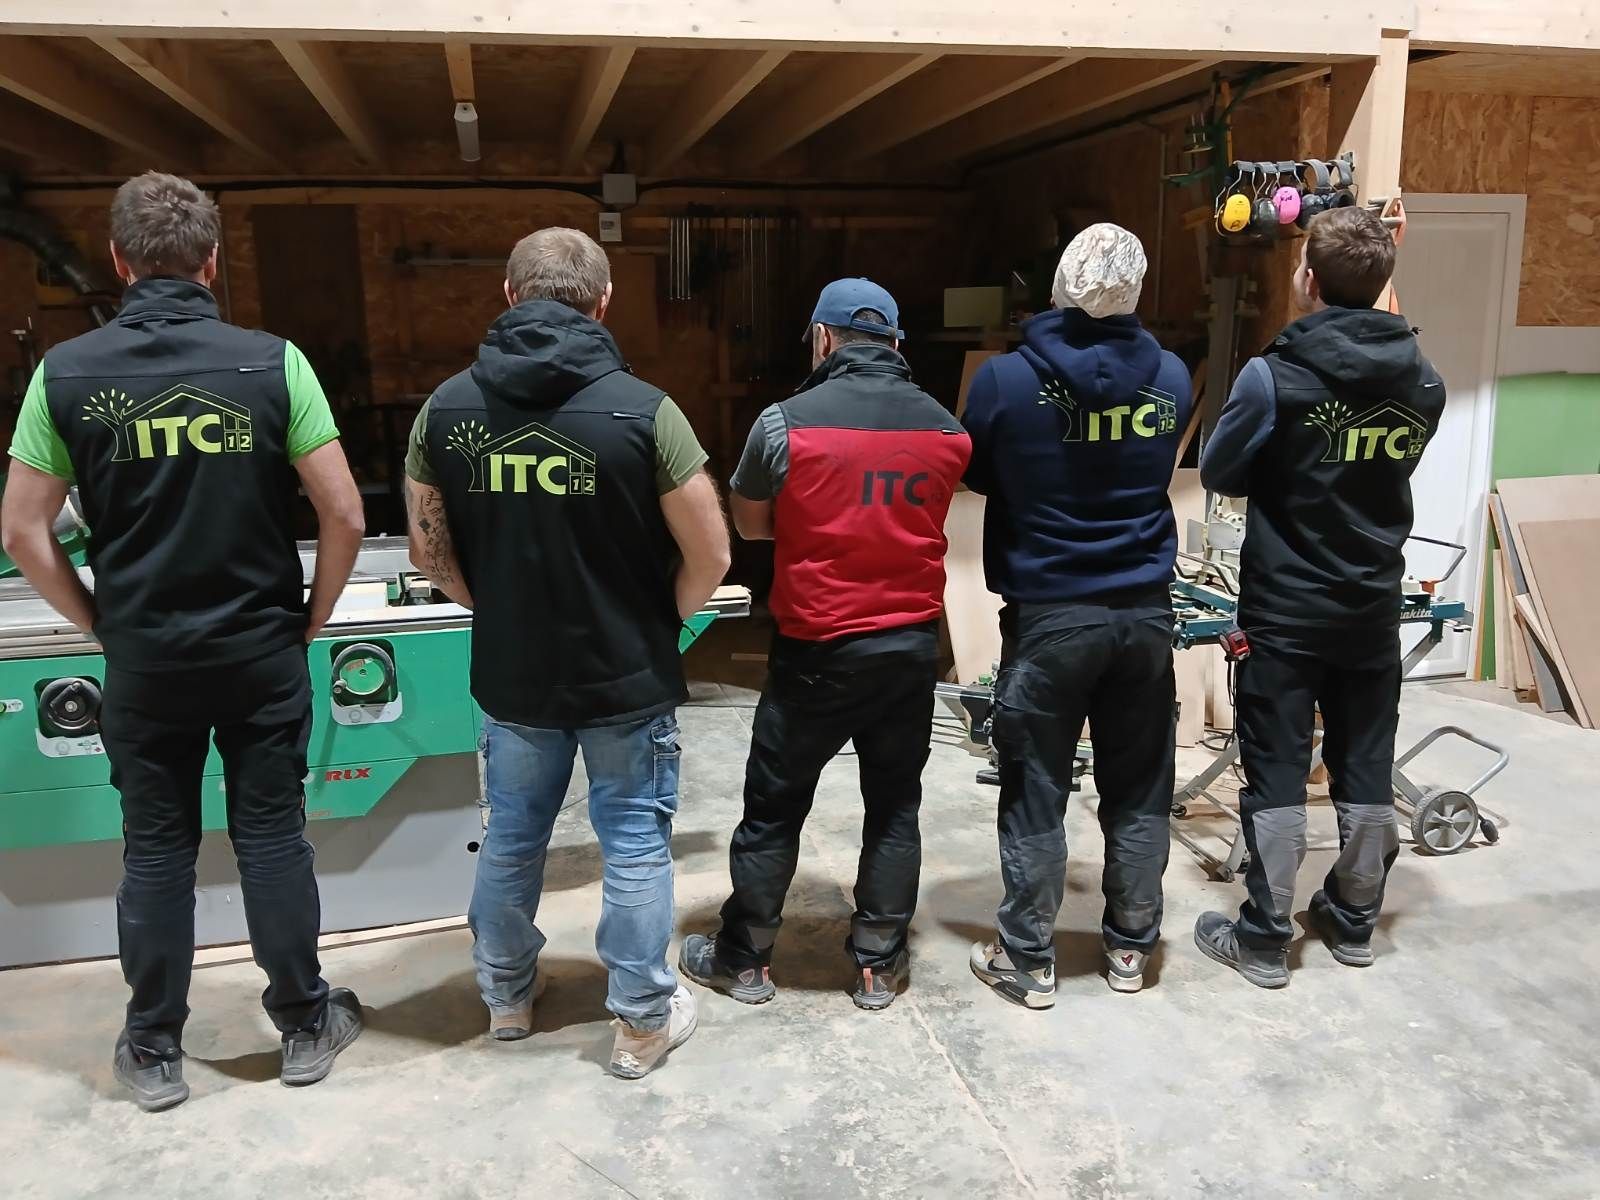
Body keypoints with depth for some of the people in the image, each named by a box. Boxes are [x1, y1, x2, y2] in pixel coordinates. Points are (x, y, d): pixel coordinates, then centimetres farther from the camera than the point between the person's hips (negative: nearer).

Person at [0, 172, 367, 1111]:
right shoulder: (272, 361, -8)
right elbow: (345, 515, -10)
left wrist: (99, 623, 10)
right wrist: (313, 618, 4)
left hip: (144, 658, 1)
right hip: (263, 652, -1)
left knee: (157, 851, 12)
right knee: (273, 840, 9)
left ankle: (155, 1052, 25)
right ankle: (306, 1027, 23)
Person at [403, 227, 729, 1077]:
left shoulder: (448, 407, -5)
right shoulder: (641, 409, -16)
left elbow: (428, 550, 1)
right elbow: (709, 557, -13)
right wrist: (657, 624, 5)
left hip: (510, 674, 3)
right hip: (628, 677, -3)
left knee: (512, 837, 21)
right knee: (634, 845, 11)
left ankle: (506, 999, 39)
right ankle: (642, 1022, 24)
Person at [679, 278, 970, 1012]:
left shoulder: (786, 422, -11)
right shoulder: (946, 429, 1)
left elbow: (749, 523, 2)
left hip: (818, 650, -3)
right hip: (913, 644, 4)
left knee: (773, 807, 11)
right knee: (894, 807, 14)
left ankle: (743, 961, 25)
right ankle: (879, 966, 24)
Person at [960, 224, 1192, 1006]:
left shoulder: (1006, 379, -11)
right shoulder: (1171, 378, -1)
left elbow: (973, 476, 4)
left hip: (1048, 614, -3)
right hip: (1144, 611, 4)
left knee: (1035, 792, 7)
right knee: (1138, 789, 15)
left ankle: (1028, 960, 17)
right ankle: (1130, 946, 29)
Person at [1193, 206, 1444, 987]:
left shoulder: (1274, 376, -16)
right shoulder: (1423, 381, -1)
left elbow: (1218, 474, -4)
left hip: (1286, 608, -4)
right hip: (1374, 606, 4)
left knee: (1276, 773, 4)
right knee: (1365, 769, 14)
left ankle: (1264, 939, 11)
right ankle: (1354, 921, 29)